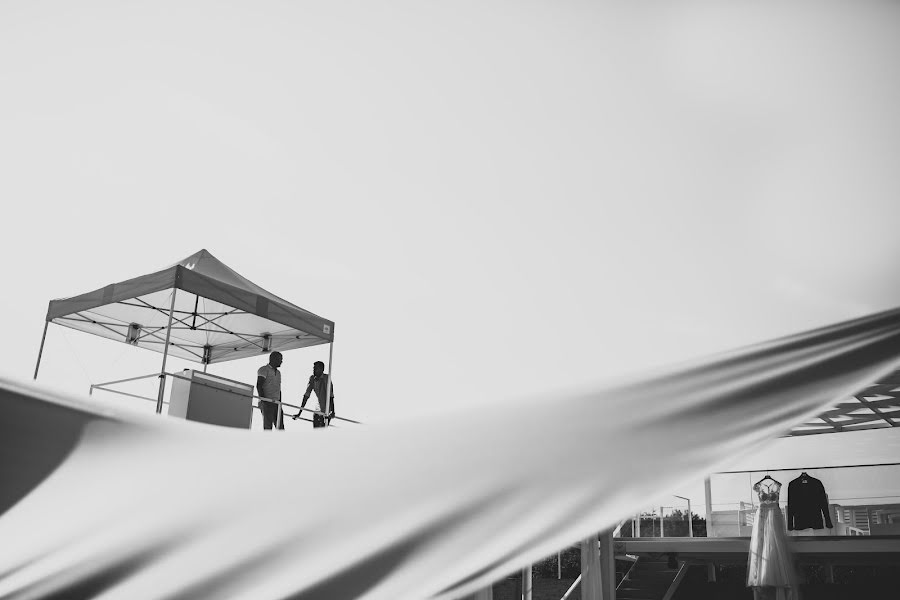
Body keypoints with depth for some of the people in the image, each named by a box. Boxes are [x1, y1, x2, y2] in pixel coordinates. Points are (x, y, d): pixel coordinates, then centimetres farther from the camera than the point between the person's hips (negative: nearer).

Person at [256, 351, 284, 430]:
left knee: (281, 427, 1)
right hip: (267, 403, -7)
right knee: (267, 427, -10)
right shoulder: (264, 369, -1)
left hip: (276, 403, 8)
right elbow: (259, 386, -12)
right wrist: (262, 400, -22)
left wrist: (280, 404, 16)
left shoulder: (278, 373, 23)